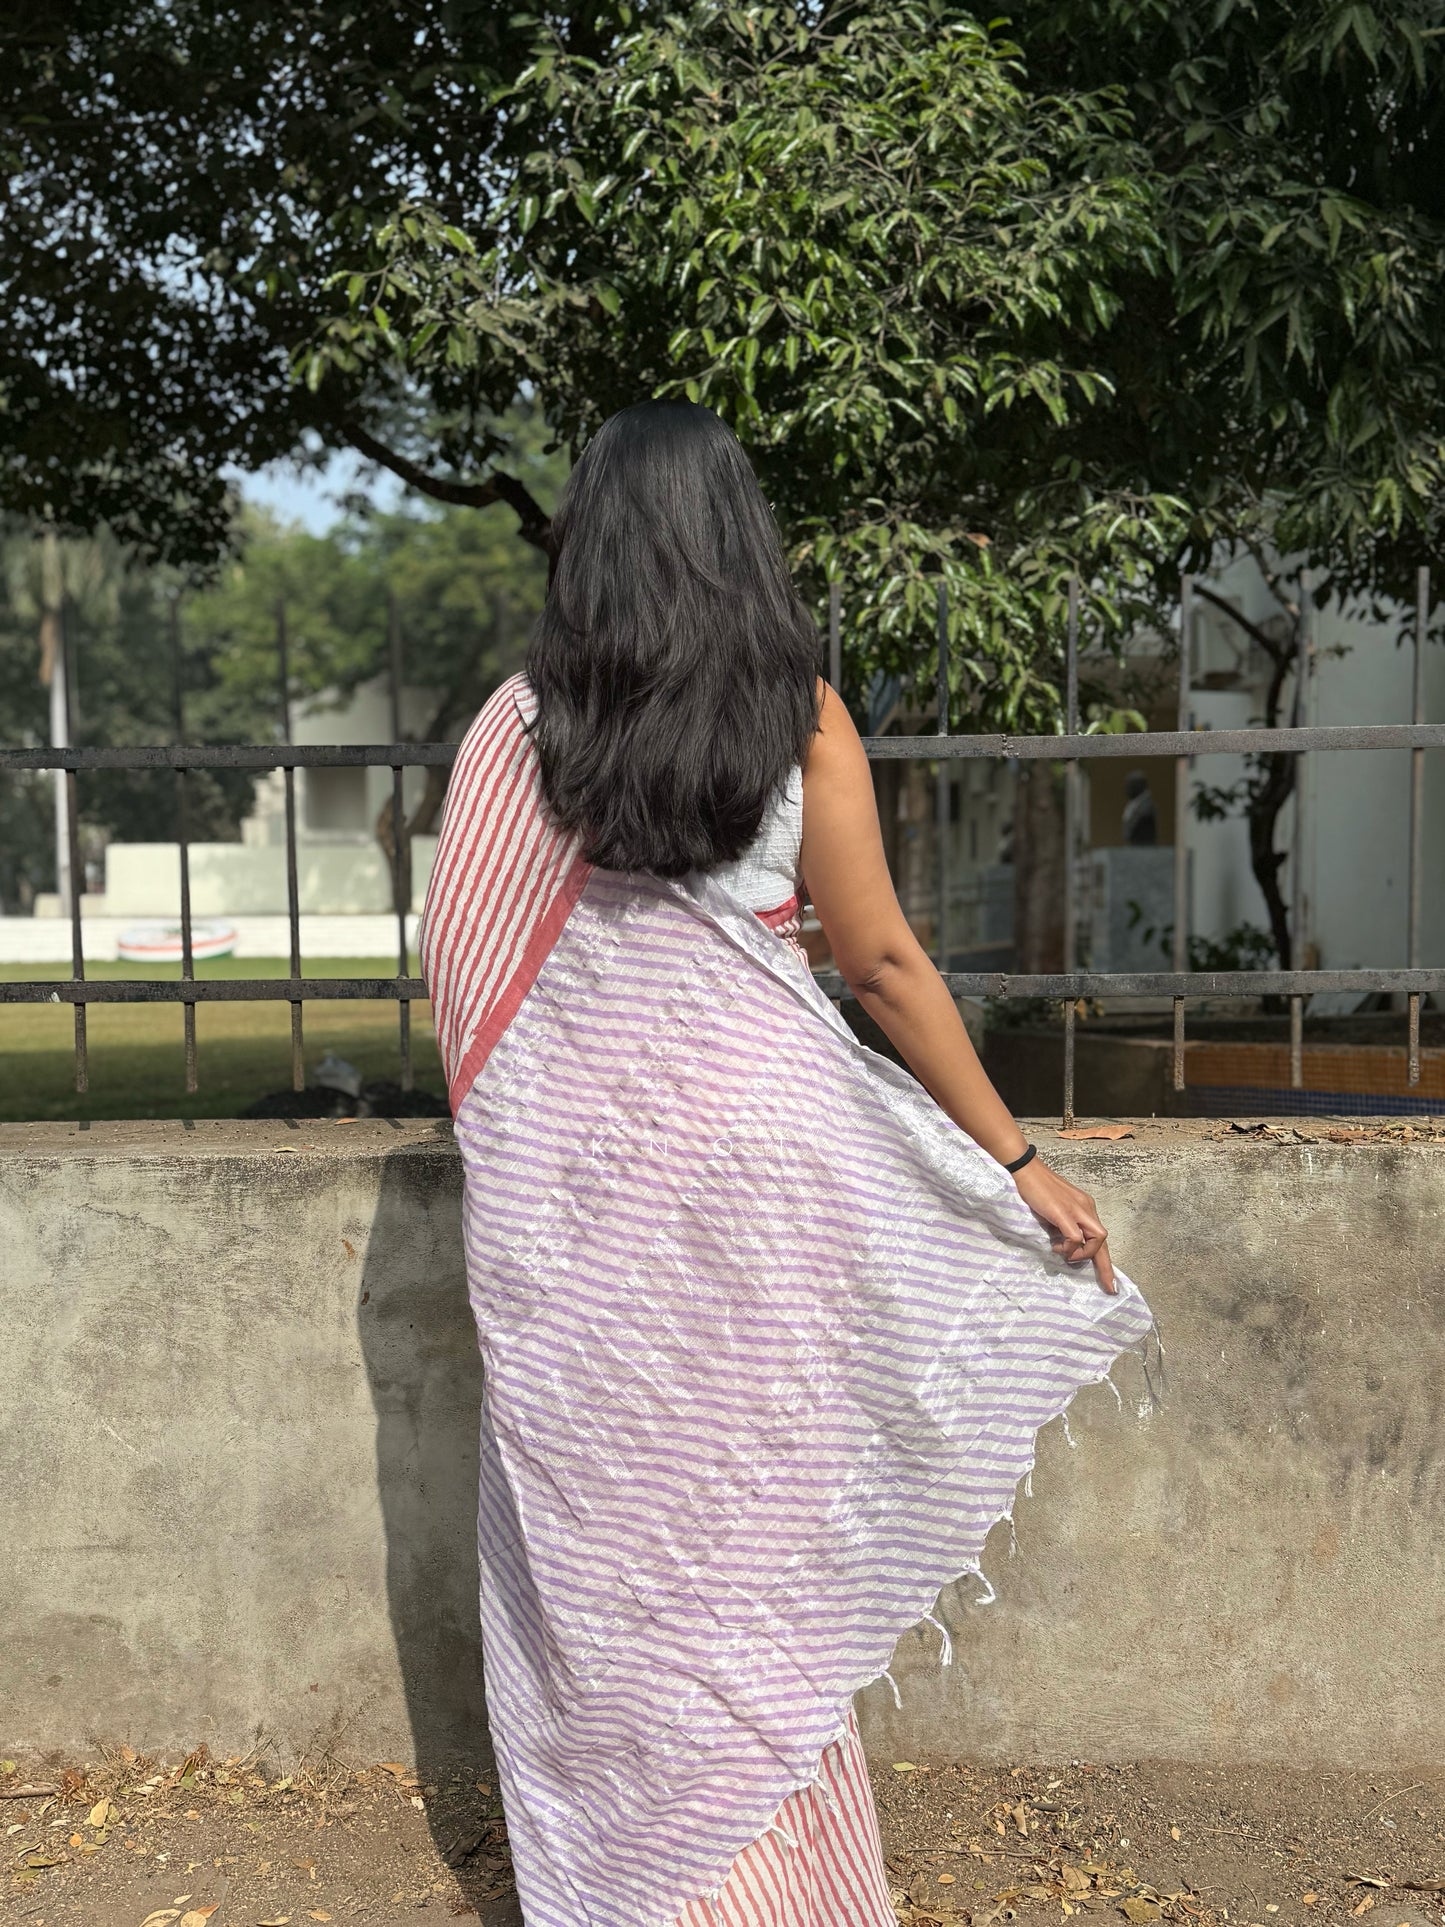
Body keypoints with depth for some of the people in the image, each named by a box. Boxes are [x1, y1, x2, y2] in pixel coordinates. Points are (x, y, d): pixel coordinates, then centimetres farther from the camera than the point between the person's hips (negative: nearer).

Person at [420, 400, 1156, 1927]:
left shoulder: (518, 725, -1)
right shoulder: (800, 717, -3)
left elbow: (455, 963, 2)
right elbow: (884, 962, -2)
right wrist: (1017, 1159, 6)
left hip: (570, 1157, 1)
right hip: (751, 1126, 0)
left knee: (601, 1522, 13)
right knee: (754, 1518, 13)